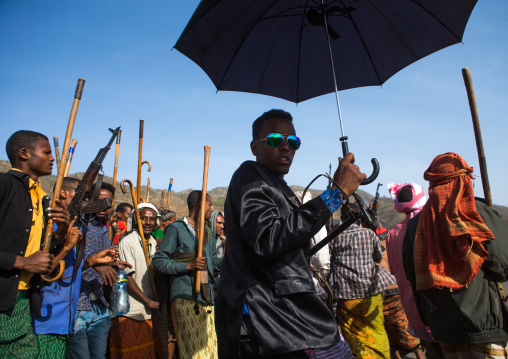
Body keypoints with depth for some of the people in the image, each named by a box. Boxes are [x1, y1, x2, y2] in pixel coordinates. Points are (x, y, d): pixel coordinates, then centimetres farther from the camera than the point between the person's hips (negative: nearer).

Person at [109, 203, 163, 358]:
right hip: (130, 312, -6)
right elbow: (127, 277, -14)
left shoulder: (154, 243, 10)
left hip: (149, 311, 6)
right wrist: (148, 301, -12)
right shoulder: (127, 242, -11)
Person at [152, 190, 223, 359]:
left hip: (207, 297, 7)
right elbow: (158, 261, -8)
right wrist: (188, 266, -16)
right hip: (186, 298, -6)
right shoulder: (176, 228, -3)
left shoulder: (207, 231, 19)